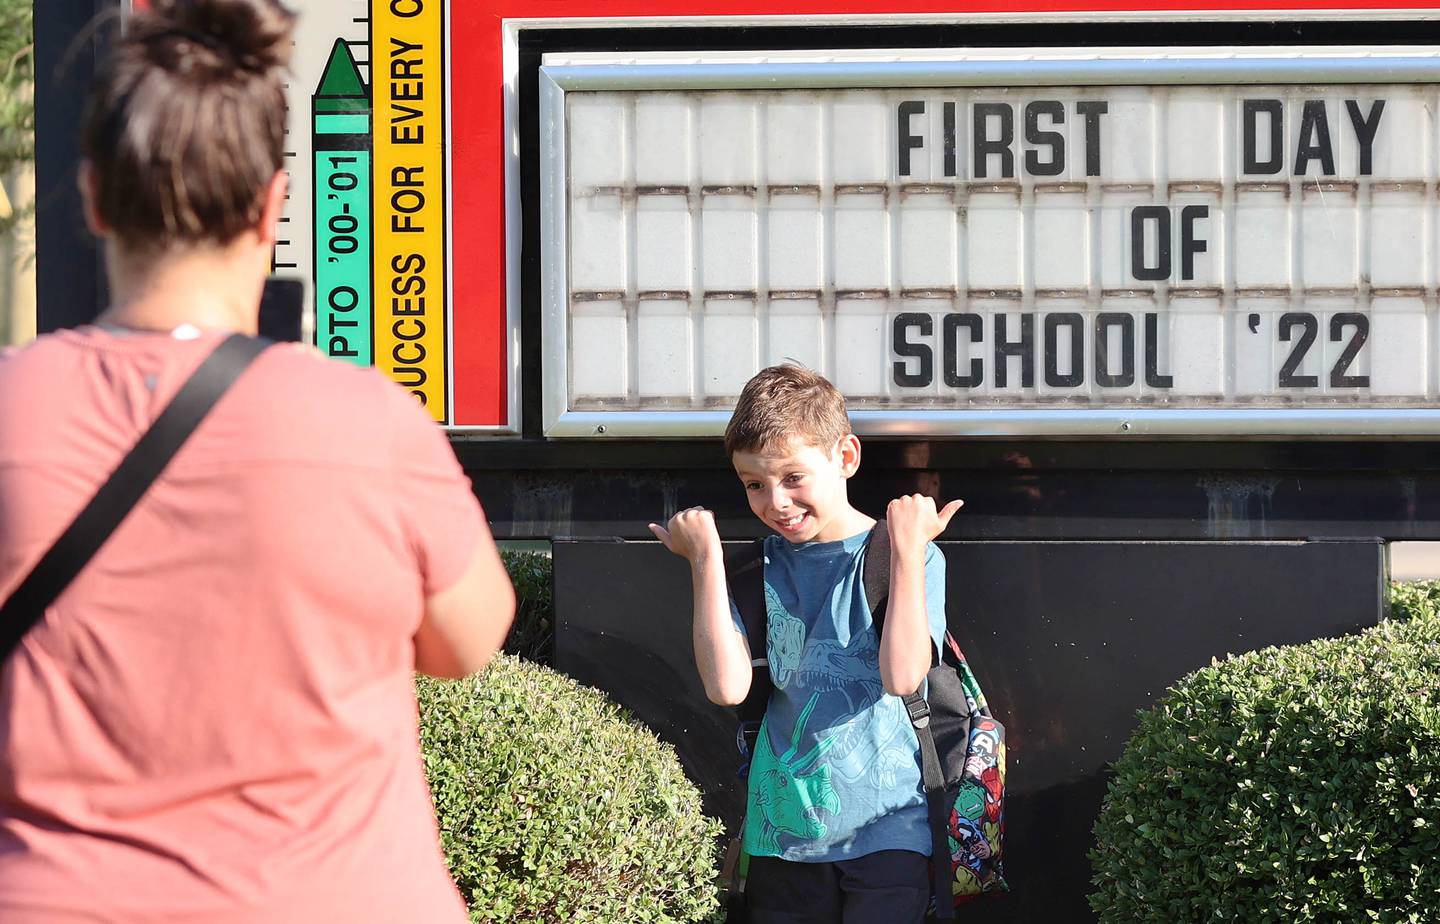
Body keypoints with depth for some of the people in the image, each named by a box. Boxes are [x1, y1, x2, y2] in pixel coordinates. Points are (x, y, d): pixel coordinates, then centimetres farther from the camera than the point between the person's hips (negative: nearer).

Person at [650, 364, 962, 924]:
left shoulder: (912, 557, -1)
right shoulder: (760, 566, 6)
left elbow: (902, 675, -18)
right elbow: (726, 686, -8)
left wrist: (908, 547, -15)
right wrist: (704, 560, -6)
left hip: (886, 830, -3)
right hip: (782, 831, 3)